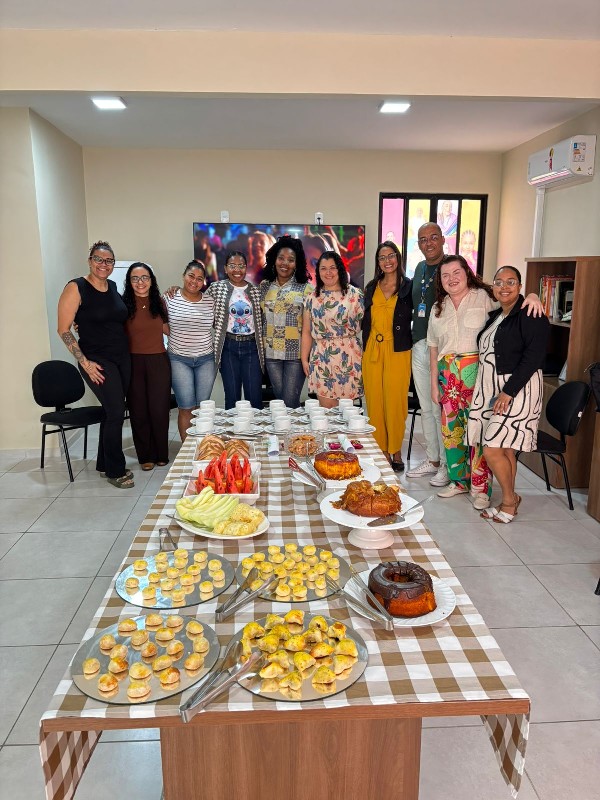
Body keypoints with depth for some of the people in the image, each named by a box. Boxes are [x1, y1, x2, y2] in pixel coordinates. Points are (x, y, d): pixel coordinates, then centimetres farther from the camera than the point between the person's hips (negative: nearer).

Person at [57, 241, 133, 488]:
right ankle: (115, 471, 8)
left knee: (112, 411, 12)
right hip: (97, 361, -6)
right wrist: (84, 362, -15)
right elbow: (64, 329, -10)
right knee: (116, 412, -8)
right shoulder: (76, 288, -9)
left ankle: (105, 463, 28)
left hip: (122, 357, 7)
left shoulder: (113, 287, 9)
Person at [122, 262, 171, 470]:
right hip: (134, 362, -1)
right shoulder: (124, 304, -3)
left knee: (159, 409, 4)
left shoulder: (159, 302, 6)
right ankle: (145, 455, 19)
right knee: (139, 410, 6)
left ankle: (161, 454, 20)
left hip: (159, 361, 2)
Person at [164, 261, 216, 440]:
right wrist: (175, 337, 5)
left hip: (206, 359, 2)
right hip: (179, 359, -2)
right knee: (186, 408, -4)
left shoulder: (210, 300, 4)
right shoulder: (170, 298, -1)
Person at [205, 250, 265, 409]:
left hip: (251, 346, 1)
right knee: (232, 396, 5)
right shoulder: (217, 288, 3)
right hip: (228, 347, -1)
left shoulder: (255, 290, 7)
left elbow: (261, 321, 13)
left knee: (255, 397, 2)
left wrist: (263, 346, 5)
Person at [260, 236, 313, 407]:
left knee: (290, 402, -3)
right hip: (271, 352, 4)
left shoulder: (305, 288, -2)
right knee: (279, 398, 11)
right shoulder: (265, 286, 9)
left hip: (296, 352, -3)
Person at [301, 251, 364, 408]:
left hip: (348, 357, -2)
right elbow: (306, 332, 11)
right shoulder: (312, 298, 10)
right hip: (321, 358, 2)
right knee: (326, 407, 0)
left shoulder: (354, 295, 2)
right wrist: (304, 359, 7)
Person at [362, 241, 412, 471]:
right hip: (372, 350, 4)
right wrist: (362, 348, 11)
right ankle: (380, 450, 16)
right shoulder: (371, 288, 14)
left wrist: (412, 344, -8)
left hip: (397, 351, -4)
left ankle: (395, 451, 13)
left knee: (395, 401, -2)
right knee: (374, 402, 4)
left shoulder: (408, 286, 2)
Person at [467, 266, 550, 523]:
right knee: (504, 449, 11)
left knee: (492, 449, -10)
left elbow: (533, 357, -17)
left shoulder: (531, 316, -10)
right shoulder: (494, 316, 15)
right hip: (491, 389, 8)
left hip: (517, 389, -7)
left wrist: (509, 391, -20)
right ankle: (509, 502, 22)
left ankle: (509, 499, 10)